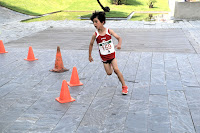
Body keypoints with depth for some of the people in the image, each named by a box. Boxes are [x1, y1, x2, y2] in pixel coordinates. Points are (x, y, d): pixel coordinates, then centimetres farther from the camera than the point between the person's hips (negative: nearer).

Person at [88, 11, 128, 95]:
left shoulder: (109, 31, -12)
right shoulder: (95, 35, -10)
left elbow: (119, 38, -5)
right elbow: (91, 44, 4)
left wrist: (119, 44, -27)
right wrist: (90, 56, 9)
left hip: (112, 54, -1)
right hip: (104, 56, 1)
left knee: (116, 69, -13)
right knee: (109, 73, 1)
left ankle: (124, 86, 0)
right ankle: (110, 65, 39)